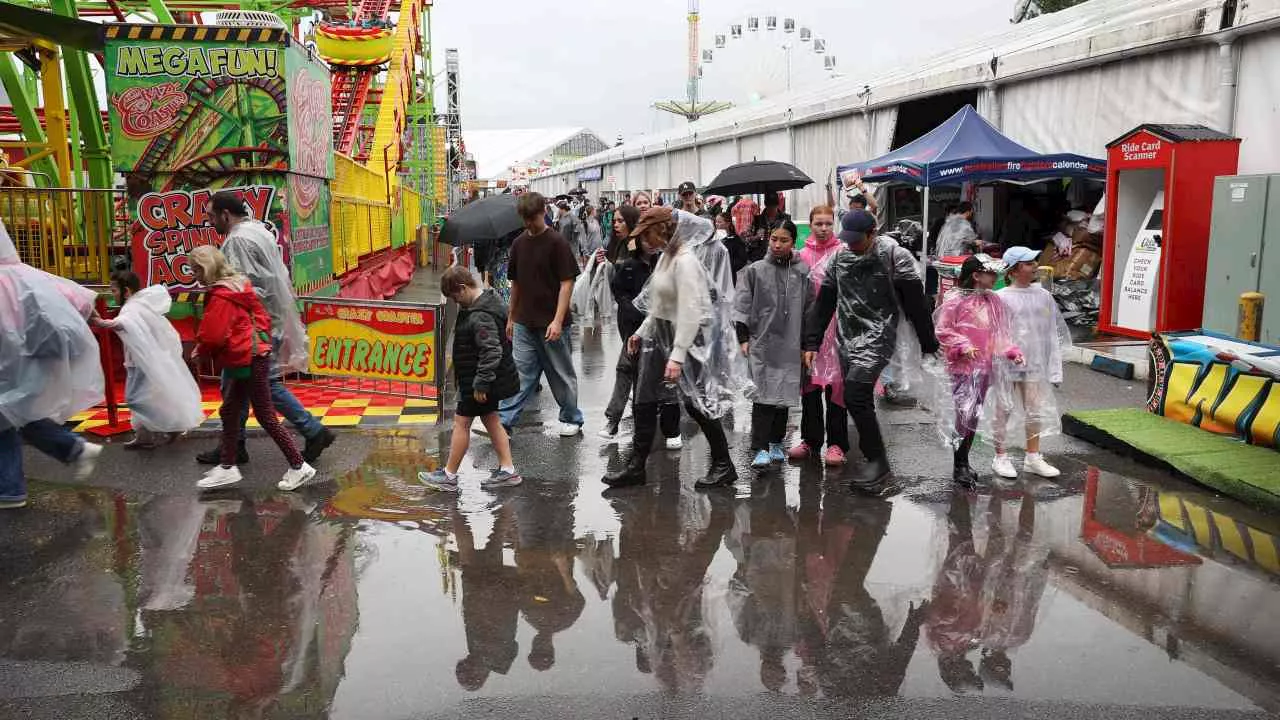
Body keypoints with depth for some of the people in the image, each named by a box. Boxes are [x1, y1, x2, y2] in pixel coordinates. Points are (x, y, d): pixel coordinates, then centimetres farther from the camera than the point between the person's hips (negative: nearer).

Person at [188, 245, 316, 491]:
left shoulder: (220, 297, -18)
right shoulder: (238, 285, 11)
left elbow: (213, 335, -22)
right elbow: (261, 316, 15)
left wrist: (200, 351, -2)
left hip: (247, 361, -11)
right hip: (254, 354, 11)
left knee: (266, 416, -3)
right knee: (229, 412, 17)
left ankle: (298, 466, 3)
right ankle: (227, 468, 25)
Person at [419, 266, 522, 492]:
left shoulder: (480, 316, -26)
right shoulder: (489, 302, 8)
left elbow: (491, 351, -31)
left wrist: (481, 383, -26)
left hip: (478, 382, -10)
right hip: (492, 379, 10)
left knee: (461, 422, 0)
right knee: (490, 418, 16)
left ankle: (449, 476, 11)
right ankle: (507, 470, 21)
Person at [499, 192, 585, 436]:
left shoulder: (557, 242, -10)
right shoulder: (519, 243, 7)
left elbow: (567, 283, -12)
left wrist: (557, 320, -18)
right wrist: (511, 317, 15)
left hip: (551, 324, -4)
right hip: (524, 323, 4)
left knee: (561, 374, 9)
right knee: (519, 373, 4)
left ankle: (572, 418, 25)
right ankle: (504, 421, 4)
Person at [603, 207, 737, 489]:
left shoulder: (685, 261, -19)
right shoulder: (665, 257, 9)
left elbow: (690, 312, -25)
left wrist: (677, 356, -29)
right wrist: (641, 331, 20)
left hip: (683, 337, -9)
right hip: (658, 337, 9)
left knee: (696, 402, 0)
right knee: (644, 402, 10)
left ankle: (724, 466, 16)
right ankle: (636, 466, 20)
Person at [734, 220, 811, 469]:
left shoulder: (803, 271, 5)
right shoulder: (755, 270, 1)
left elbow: (810, 307, 11)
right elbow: (741, 306, 2)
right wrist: (743, 338, -3)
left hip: (790, 345, 2)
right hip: (762, 343, -2)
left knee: (784, 397, 10)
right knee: (764, 397, -8)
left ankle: (776, 443, 23)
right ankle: (760, 449, -7)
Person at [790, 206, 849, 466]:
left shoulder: (842, 253, -1)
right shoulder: (803, 254, 8)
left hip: (834, 324, -3)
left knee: (835, 383, -1)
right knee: (809, 383, 9)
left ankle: (836, 443, 6)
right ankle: (811, 439, 21)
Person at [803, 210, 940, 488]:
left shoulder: (895, 256, -7)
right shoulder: (839, 258, 8)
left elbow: (915, 304, -5)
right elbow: (823, 303, 12)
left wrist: (929, 345, -3)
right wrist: (812, 343, 8)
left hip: (877, 336, -6)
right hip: (847, 339, 6)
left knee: (855, 396, -19)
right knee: (859, 401, 8)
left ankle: (877, 459, -7)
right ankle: (872, 458, 22)